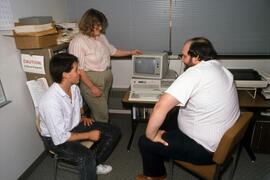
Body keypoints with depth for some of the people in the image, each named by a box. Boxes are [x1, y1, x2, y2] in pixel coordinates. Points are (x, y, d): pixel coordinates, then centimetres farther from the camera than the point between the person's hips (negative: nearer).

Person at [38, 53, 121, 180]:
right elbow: (60, 138, -28)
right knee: (86, 156, -35)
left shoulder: (74, 87, -9)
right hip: (55, 138, -7)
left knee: (114, 132, 1)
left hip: (75, 125, 8)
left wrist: (82, 117, -3)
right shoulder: (50, 101, -33)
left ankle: (94, 165, 18)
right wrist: (89, 135, -21)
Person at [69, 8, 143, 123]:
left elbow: (113, 51, 22)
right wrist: (92, 87, -19)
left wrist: (131, 52, 21)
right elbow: (79, 69, -17)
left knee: (98, 112, 16)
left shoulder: (101, 37, 7)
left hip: (107, 78, 7)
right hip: (91, 80, -7)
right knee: (102, 115, -1)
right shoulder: (78, 42, -15)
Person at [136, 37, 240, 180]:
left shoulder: (194, 73, -27)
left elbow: (161, 106, -34)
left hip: (205, 149, -9)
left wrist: (150, 135, -20)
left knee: (145, 142, 1)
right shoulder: (219, 68, 2)